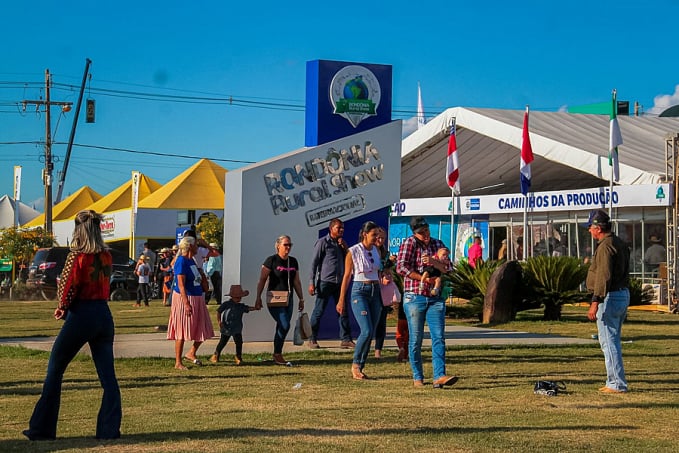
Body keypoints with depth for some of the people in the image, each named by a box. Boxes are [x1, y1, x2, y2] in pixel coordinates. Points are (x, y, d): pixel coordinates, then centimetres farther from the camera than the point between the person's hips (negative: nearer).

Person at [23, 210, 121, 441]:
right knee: (107, 375, 6)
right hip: (103, 315, 5)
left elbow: (67, 289, -13)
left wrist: (62, 307, 7)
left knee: (55, 370, 8)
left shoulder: (76, 256, -12)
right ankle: (110, 429, 2)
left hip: (80, 316, -5)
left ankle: (42, 429, 11)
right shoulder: (106, 257, 5)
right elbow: (103, 285, 8)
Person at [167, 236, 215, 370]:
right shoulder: (181, 261, -15)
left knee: (203, 329, 10)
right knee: (182, 332, -3)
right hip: (184, 298, -9)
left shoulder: (191, 260, 13)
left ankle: (191, 353, 24)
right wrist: (186, 303, -25)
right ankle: (178, 362, 3)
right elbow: (181, 285, -20)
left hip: (196, 298, 9)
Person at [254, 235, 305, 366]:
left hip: (288, 300, 6)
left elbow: (296, 282, 19)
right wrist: (258, 298, -12)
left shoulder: (293, 262, 12)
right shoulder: (271, 260, -6)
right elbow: (262, 280, -6)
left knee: (282, 328, 7)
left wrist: (301, 299, 17)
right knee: (284, 325, -17)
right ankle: (277, 355, -7)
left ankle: (277, 356, 15)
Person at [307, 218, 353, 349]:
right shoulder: (323, 242, -4)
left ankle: (346, 339, 7)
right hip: (325, 281, -6)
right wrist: (312, 282, -11)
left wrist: (344, 248, 0)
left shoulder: (341, 243, 16)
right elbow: (314, 262, -5)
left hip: (339, 282, 6)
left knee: (343, 311, 4)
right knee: (319, 311, -1)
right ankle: (312, 339, 6)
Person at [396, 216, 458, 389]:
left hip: (436, 298, 4)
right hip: (414, 298, -4)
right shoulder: (409, 243, -3)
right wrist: (425, 279, -13)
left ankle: (439, 376, -13)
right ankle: (417, 377, 12)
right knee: (416, 339, 2)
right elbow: (401, 267, -14)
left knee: (439, 337, -7)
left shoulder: (437, 244, 12)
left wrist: (433, 262, -15)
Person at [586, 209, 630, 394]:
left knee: (608, 341, -7)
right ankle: (614, 382, 22)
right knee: (614, 340, 17)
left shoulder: (605, 247, -18)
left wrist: (595, 302, -30)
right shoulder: (620, 244, 15)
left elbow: (603, 276, -26)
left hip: (610, 297, -10)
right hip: (624, 294, 10)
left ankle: (618, 384, -7)